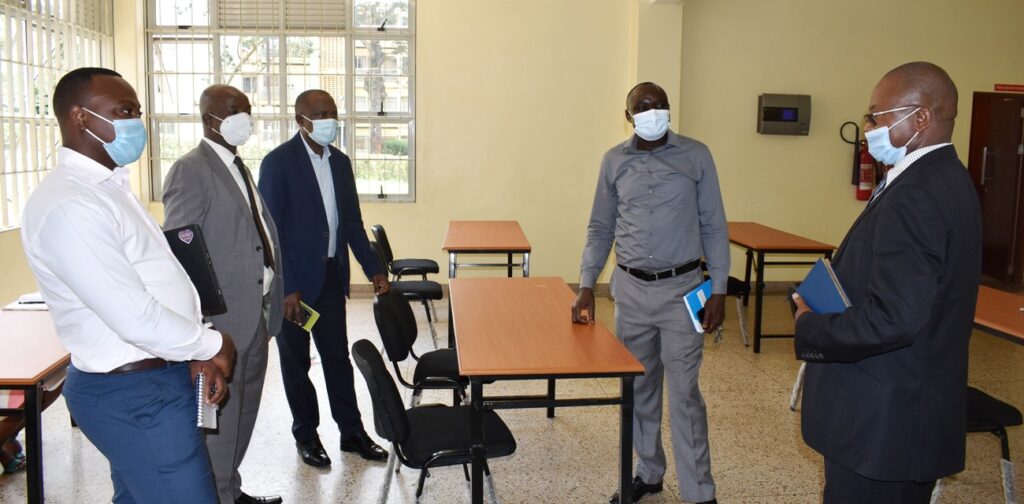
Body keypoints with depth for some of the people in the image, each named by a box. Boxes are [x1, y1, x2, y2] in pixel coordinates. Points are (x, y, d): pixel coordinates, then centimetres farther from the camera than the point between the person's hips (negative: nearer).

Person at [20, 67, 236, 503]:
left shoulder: (107, 186, 11)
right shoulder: (68, 205, -21)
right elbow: (134, 318, -25)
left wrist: (198, 353, 3)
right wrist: (211, 346, -10)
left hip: (145, 383, 10)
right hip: (135, 396, -10)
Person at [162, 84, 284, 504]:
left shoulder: (239, 168, 15)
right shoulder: (190, 170, -13)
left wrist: (269, 307, 14)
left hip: (255, 314, 9)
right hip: (221, 318, -9)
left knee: (244, 412, 19)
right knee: (219, 418, 3)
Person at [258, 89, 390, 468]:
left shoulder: (340, 162, 8)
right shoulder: (278, 162, -11)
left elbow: (352, 221, 13)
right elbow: (271, 230, -14)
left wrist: (373, 269, 7)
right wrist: (286, 288, -18)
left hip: (332, 276, 5)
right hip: (294, 281, -5)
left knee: (338, 355, 12)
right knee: (296, 360, 10)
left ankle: (352, 431, 23)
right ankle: (306, 435, 24)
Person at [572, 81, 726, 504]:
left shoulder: (696, 156, -2)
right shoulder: (614, 161, 4)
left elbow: (713, 226, 0)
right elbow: (600, 227, 9)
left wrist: (718, 290, -4)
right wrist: (586, 286, 2)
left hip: (681, 288, -3)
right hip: (630, 288, 3)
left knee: (683, 393, -1)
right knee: (638, 388, 13)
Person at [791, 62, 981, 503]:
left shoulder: (914, 198, -23)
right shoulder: (946, 180, 9)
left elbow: (892, 320, -29)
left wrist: (809, 327, -14)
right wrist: (830, 308, 8)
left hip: (881, 423, -10)